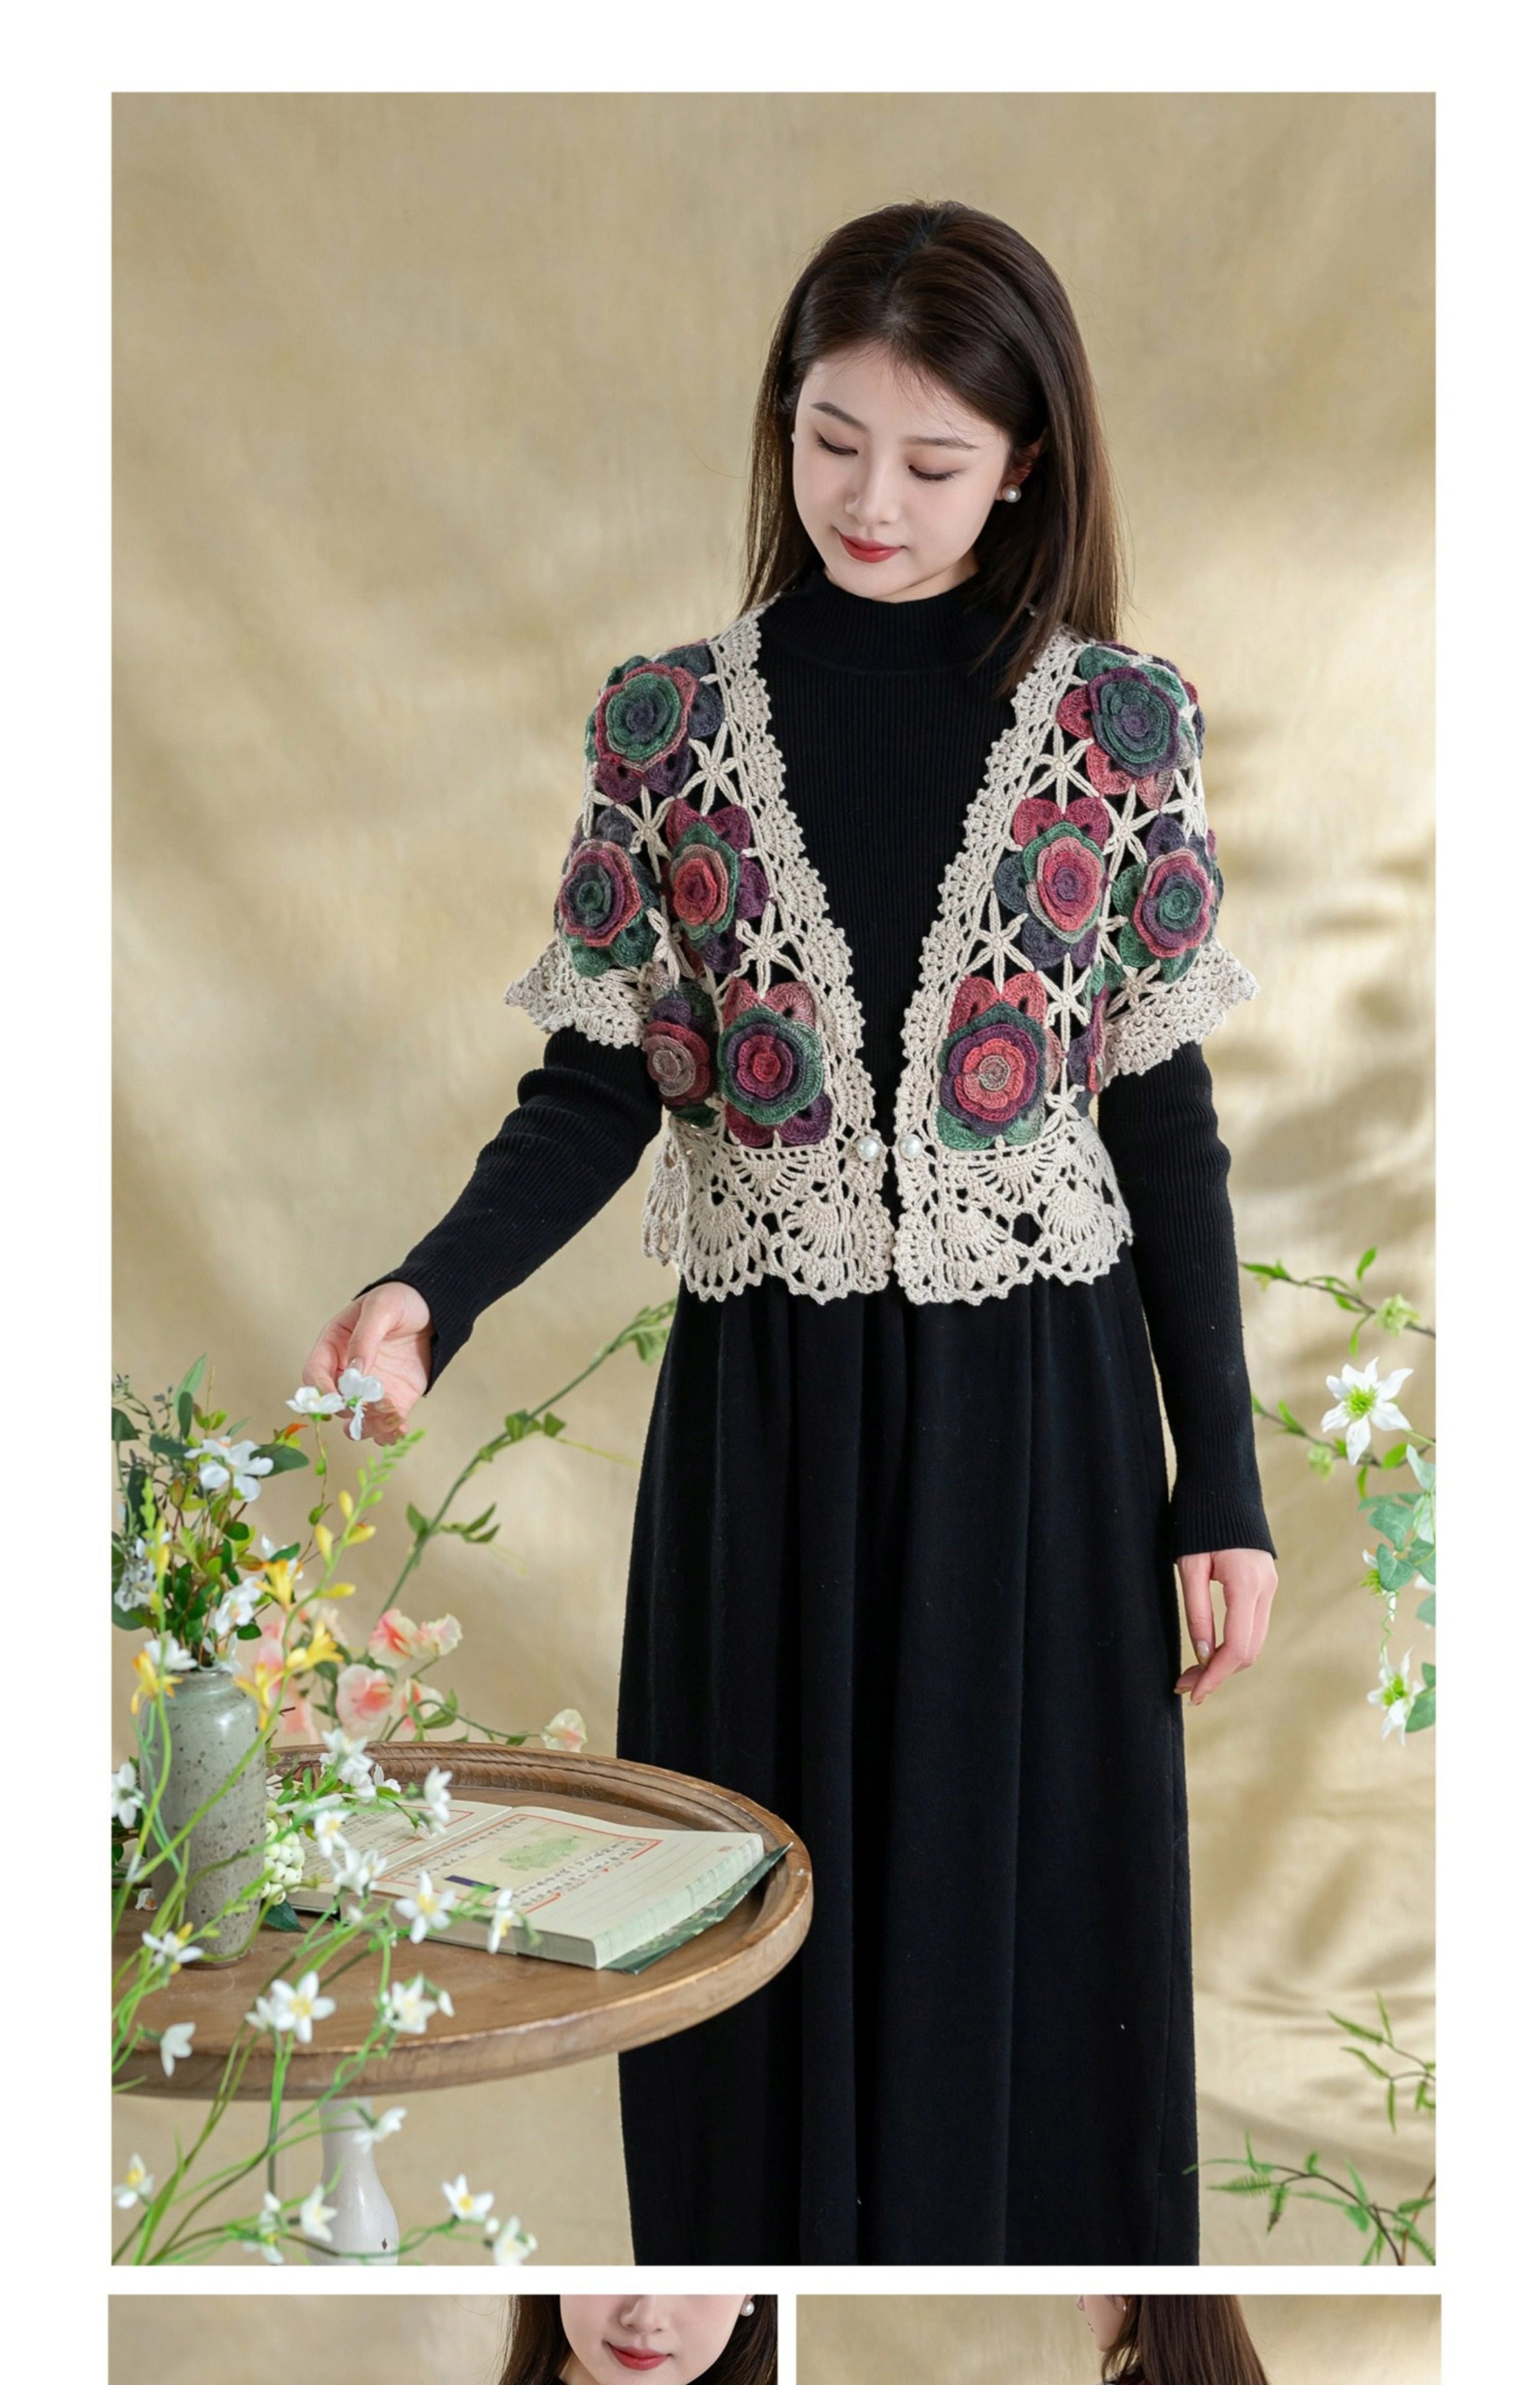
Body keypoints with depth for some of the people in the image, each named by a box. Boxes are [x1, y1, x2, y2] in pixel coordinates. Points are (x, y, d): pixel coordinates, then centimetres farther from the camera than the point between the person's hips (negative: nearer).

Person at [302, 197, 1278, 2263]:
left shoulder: (1119, 723, -1)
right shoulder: (672, 721, 0)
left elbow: (1166, 1118, 0)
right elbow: (602, 1085, -2)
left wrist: (1224, 1490, -1)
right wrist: (431, 1292, -21)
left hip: (1037, 1413, 0)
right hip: (768, 1411, 1)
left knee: (1030, 1935, 7)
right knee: (774, 1939, 9)